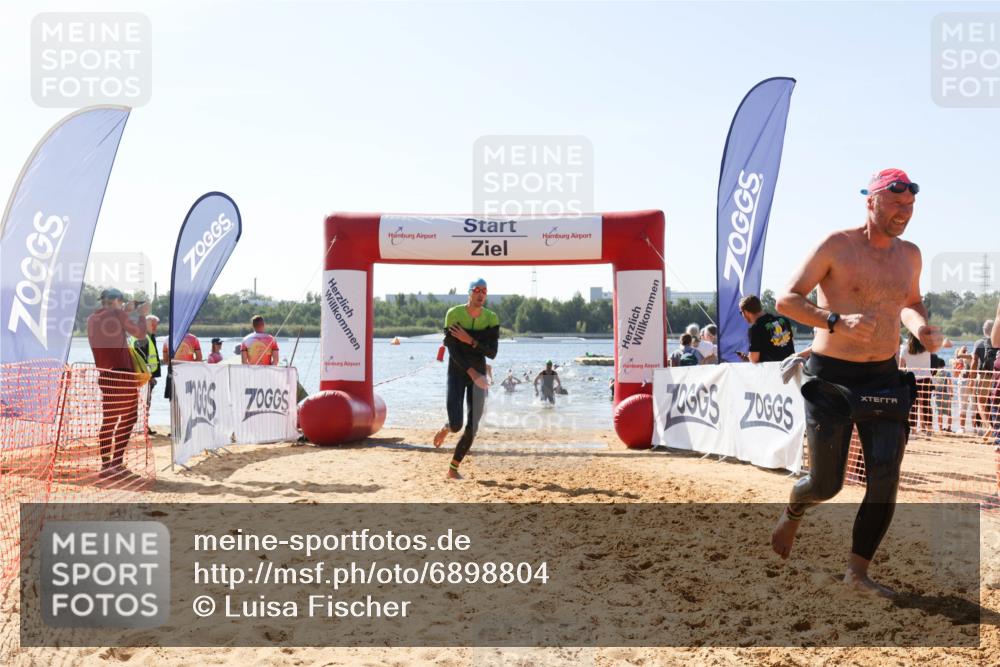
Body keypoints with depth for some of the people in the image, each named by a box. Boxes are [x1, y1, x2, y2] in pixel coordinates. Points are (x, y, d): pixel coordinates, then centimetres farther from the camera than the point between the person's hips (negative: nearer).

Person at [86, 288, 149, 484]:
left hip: (105, 375, 7)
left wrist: (125, 312, 28)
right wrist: (142, 314, 16)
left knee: (108, 420, 11)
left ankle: (106, 467, 10)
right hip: (122, 374, -7)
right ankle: (116, 465, 0)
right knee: (128, 418, 3)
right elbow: (139, 332, 1)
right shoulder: (117, 314, -8)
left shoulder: (92, 319, 11)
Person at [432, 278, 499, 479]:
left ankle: (453, 468, 17)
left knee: (472, 428, 0)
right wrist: (472, 372, -23)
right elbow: (453, 350, -15)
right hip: (457, 371, -3)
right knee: (456, 425, -13)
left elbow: (492, 353, -9)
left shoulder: (491, 318, -3)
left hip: (479, 373, 3)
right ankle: (445, 429, 26)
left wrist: (470, 340, -21)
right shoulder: (454, 314, -10)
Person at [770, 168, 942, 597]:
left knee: (885, 480, -4)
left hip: (884, 378, 5)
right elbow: (786, 300, -12)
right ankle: (793, 513, 36)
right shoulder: (836, 246, -9)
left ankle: (858, 570, 9)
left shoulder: (910, 255, 8)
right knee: (826, 484, 1)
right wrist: (837, 321, -28)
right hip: (832, 378, -5)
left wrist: (920, 327, 3)